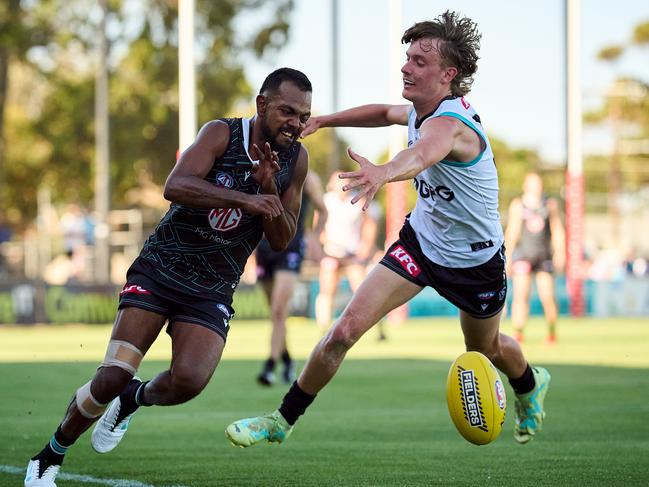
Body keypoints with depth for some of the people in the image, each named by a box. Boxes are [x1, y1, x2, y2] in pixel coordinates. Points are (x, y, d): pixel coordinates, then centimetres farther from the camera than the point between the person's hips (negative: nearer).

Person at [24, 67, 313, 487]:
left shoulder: (296, 159, 1)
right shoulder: (223, 133, -11)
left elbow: (282, 241, 2)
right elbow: (175, 187, -28)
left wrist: (270, 189, -16)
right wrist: (244, 198, -37)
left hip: (212, 293, 3)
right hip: (159, 271, -3)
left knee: (188, 381, -23)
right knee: (114, 376, -16)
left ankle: (135, 399, 12)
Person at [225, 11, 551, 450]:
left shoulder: (448, 123, -34)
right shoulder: (423, 110, -9)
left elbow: (423, 154, -60)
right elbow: (386, 113, 18)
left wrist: (383, 173, -81)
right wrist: (324, 120, 15)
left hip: (476, 259, -5)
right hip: (421, 239, 5)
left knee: (486, 348, 22)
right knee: (345, 330, -11)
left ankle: (531, 385, 58)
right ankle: (282, 421, 2)